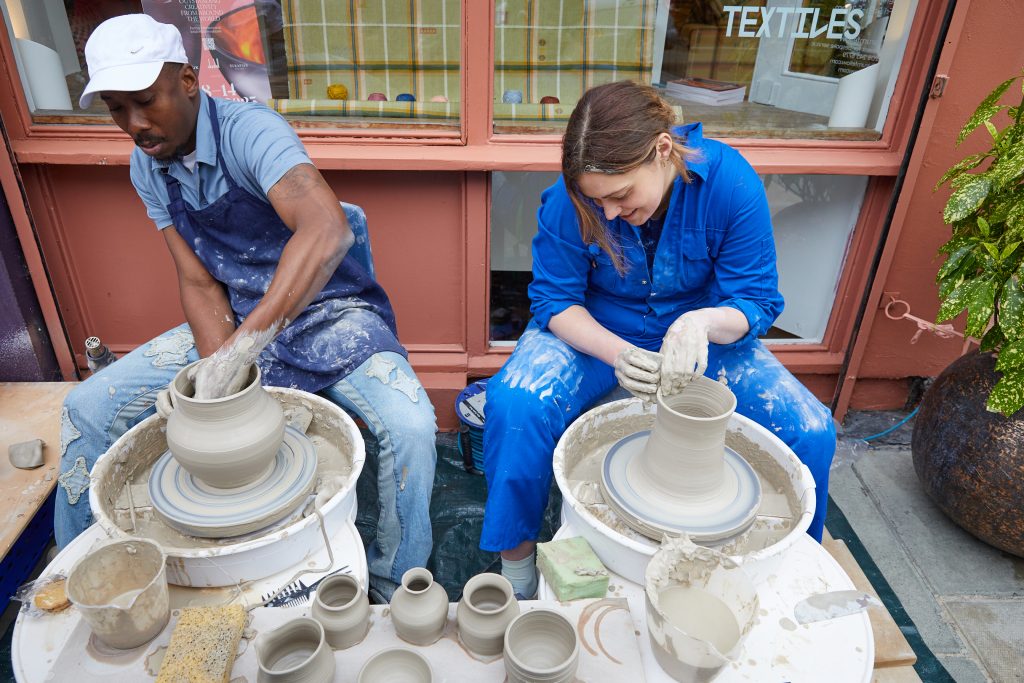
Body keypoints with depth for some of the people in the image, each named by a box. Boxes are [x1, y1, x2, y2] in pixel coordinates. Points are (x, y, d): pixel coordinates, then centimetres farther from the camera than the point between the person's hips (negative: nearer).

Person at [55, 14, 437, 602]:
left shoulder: (248, 131, -21)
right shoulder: (148, 167, 1)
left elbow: (328, 231, -41)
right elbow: (198, 281, 0)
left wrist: (245, 342, -44)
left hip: (327, 313, -6)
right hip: (234, 322, 6)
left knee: (410, 426, -31)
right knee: (89, 408, -1)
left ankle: (393, 593, -5)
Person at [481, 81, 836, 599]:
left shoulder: (730, 182, -21)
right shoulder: (570, 196, -21)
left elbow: (757, 303, -14)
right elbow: (554, 302, -13)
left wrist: (701, 323, -38)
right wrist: (617, 353, -33)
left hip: (697, 336, 1)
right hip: (595, 333, -1)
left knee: (811, 433, -16)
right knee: (514, 406, -30)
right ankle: (516, 561, -5)